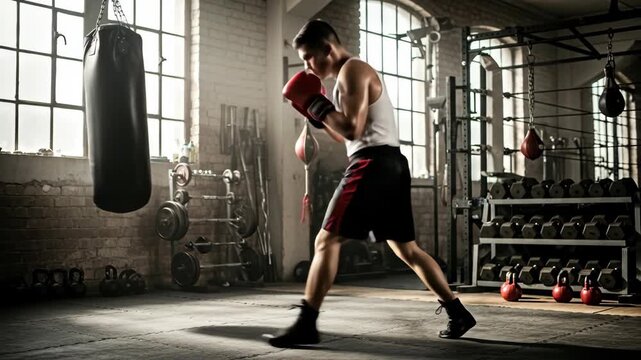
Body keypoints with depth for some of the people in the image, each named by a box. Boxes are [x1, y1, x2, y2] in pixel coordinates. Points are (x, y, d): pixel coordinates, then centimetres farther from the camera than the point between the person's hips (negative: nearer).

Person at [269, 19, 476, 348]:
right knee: (406, 248, 15)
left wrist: (317, 104, -7)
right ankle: (458, 313, 19)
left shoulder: (352, 71, -6)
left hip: (373, 164, -10)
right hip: (389, 164, 11)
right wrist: (318, 116, 15)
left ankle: (306, 324, -12)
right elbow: (351, 136, 26)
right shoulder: (357, 74, 25)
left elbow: (352, 130, -18)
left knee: (327, 241, -10)